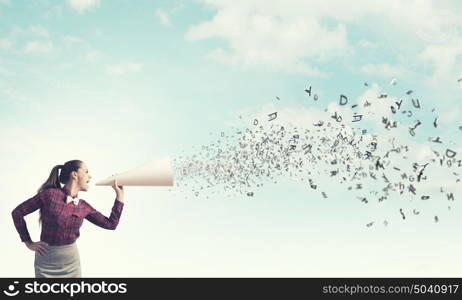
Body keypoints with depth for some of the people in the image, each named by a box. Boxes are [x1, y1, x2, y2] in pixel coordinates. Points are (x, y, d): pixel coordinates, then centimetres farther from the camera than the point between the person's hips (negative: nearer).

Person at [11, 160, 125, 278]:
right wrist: (29, 243, -5)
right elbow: (17, 212, -6)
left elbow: (111, 224, 2)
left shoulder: (83, 206, 1)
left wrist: (119, 194, 1)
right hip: (46, 260, -4)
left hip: (71, 260, 4)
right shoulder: (50, 194, -14)